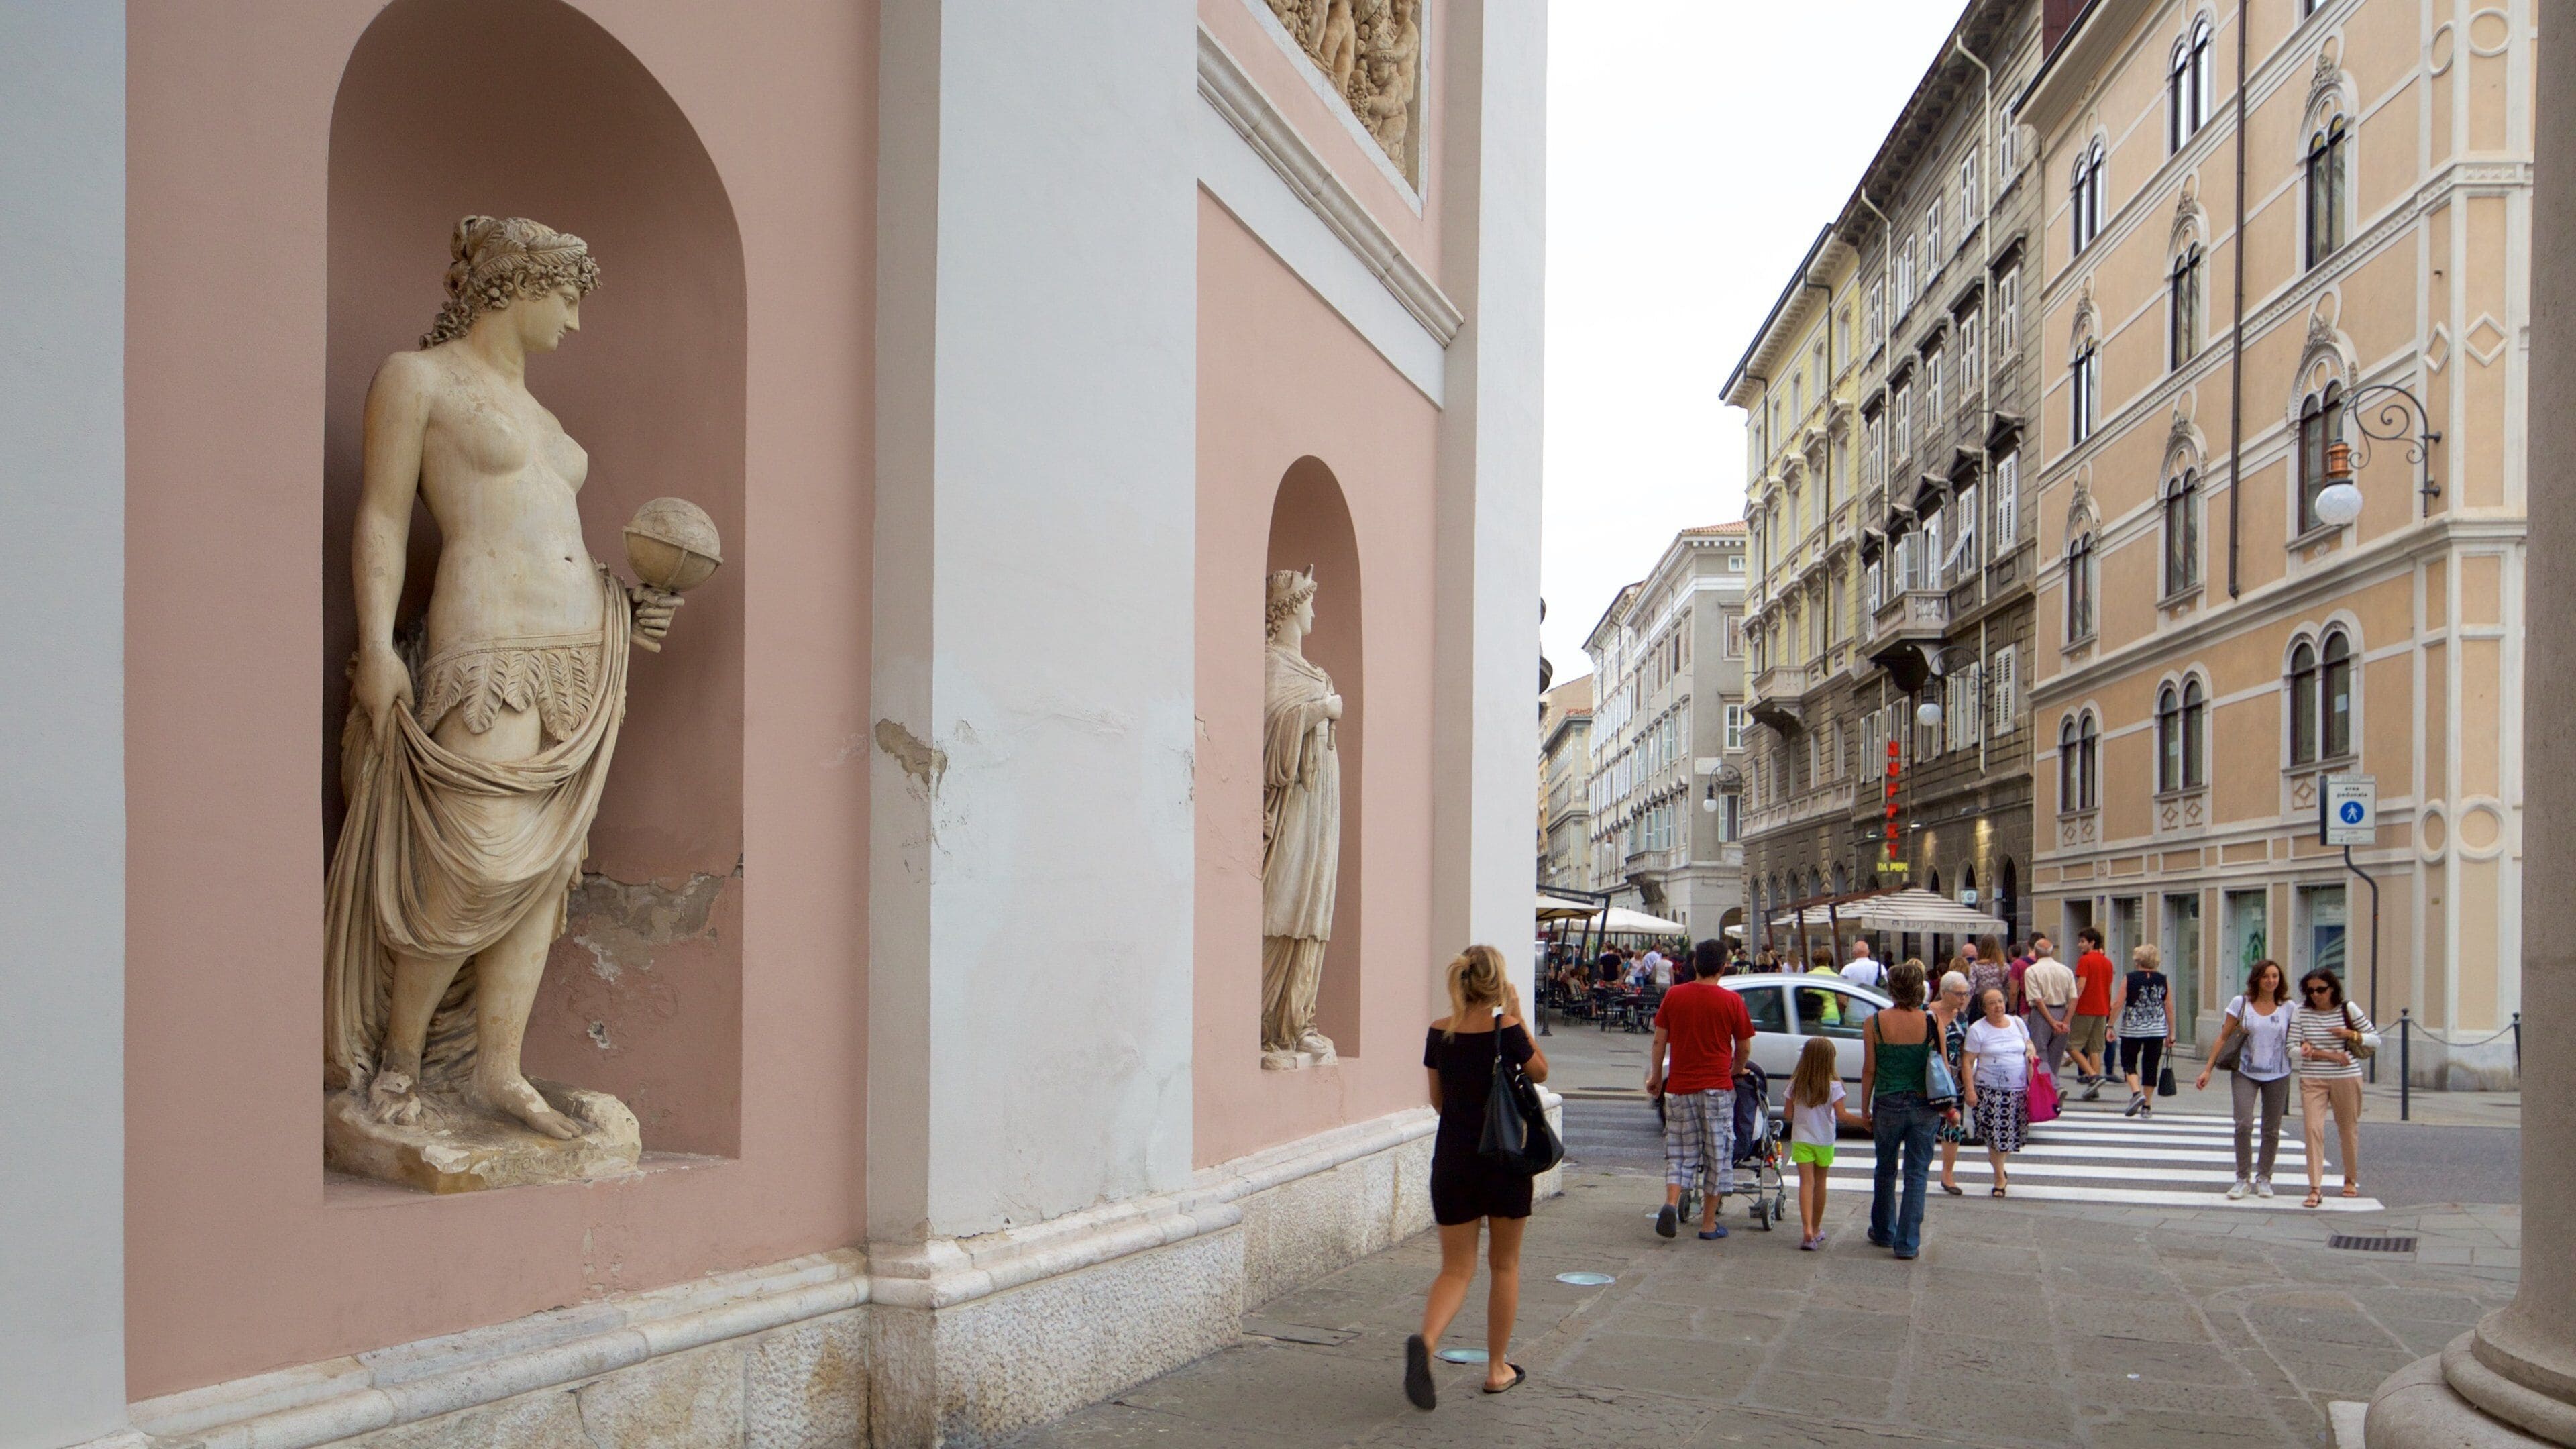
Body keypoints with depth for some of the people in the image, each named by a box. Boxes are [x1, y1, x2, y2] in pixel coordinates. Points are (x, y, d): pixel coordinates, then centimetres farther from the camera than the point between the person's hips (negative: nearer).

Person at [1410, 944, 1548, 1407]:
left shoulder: (1439, 1033, -2)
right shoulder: (1507, 1030, -13)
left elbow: (1438, 1101, 9)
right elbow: (1540, 1072, 5)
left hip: (1452, 1159, 3)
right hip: (1505, 1159, -3)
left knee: (1456, 1269, 7)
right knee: (1505, 1265, 15)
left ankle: (1425, 1340, -21)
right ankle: (1498, 1368, 22)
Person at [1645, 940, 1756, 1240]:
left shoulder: (1674, 996, 1)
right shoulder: (1732, 1001, -4)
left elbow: (1659, 1041, 4)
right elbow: (1744, 1049, 4)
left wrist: (1655, 1077, 17)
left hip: (1680, 1087, 2)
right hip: (1716, 1087, -2)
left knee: (1680, 1153, 11)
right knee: (1717, 1154, 8)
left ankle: (1671, 1203, -12)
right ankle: (1708, 1224, 11)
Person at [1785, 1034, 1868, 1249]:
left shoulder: (1795, 1085, -4)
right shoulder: (1833, 1086, -12)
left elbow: (1789, 1114, 2)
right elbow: (1842, 1115, -16)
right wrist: (1864, 1122, -4)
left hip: (1801, 1140, 0)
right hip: (1824, 1141, 0)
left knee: (1806, 1183, -5)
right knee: (1820, 1183, 14)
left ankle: (1807, 1229, -22)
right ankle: (1816, 1230, 26)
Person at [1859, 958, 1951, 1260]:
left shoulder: (1875, 1023, -7)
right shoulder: (1932, 1022, -7)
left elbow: (1869, 1070, -4)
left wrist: (1865, 1109, 6)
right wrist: (1949, 1107, 10)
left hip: (1888, 1106, 0)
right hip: (1924, 1107, 0)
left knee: (1885, 1170, 19)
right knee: (1917, 1174, 7)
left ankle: (1883, 1232, 31)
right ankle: (1908, 1243, 6)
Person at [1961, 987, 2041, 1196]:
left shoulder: (2017, 1023, 9)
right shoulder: (1977, 1030, -4)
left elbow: (2029, 1045, 23)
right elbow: (1968, 1063, -5)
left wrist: (2031, 1052, -1)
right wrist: (1970, 1090, -11)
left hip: (2018, 1090, 4)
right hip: (1990, 1091, -4)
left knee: (2011, 1133, 4)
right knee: (1996, 1134, -4)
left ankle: (1998, 1163, 29)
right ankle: (2000, 1177, 9)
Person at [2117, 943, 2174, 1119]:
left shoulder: (2129, 979, -5)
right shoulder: (2164, 981, 1)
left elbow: (2118, 1005, -7)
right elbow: (2169, 1009, 3)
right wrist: (2171, 1034, 10)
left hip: (2132, 1030, -2)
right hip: (2157, 1031, 2)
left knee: (2129, 1061, 10)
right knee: (2150, 1065, 9)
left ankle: (2137, 1093, -14)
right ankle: (2147, 1106, 12)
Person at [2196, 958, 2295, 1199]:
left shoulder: (2288, 1008, 2)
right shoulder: (2241, 1004, -1)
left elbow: (2294, 1041, 7)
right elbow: (2224, 1037, 3)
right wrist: (2208, 1069, 0)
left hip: (2278, 1075, 1)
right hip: (2245, 1073, -1)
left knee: (2271, 1130, 6)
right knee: (2244, 1124, -13)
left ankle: (2263, 1178, 21)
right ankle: (2243, 1179, -2)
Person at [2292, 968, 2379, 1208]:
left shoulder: (2348, 1009, -2)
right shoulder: (2301, 1012, -3)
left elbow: (2375, 1040, 4)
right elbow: (2293, 1048, -6)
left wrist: (2350, 1034, -14)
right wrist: (2328, 1055, -14)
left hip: (2347, 1078, 1)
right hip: (2312, 1080, -1)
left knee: (2348, 1130, 11)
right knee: (2313, 1129, -13)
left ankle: (2351, 1180, 33)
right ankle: (2315, 1188, -13)